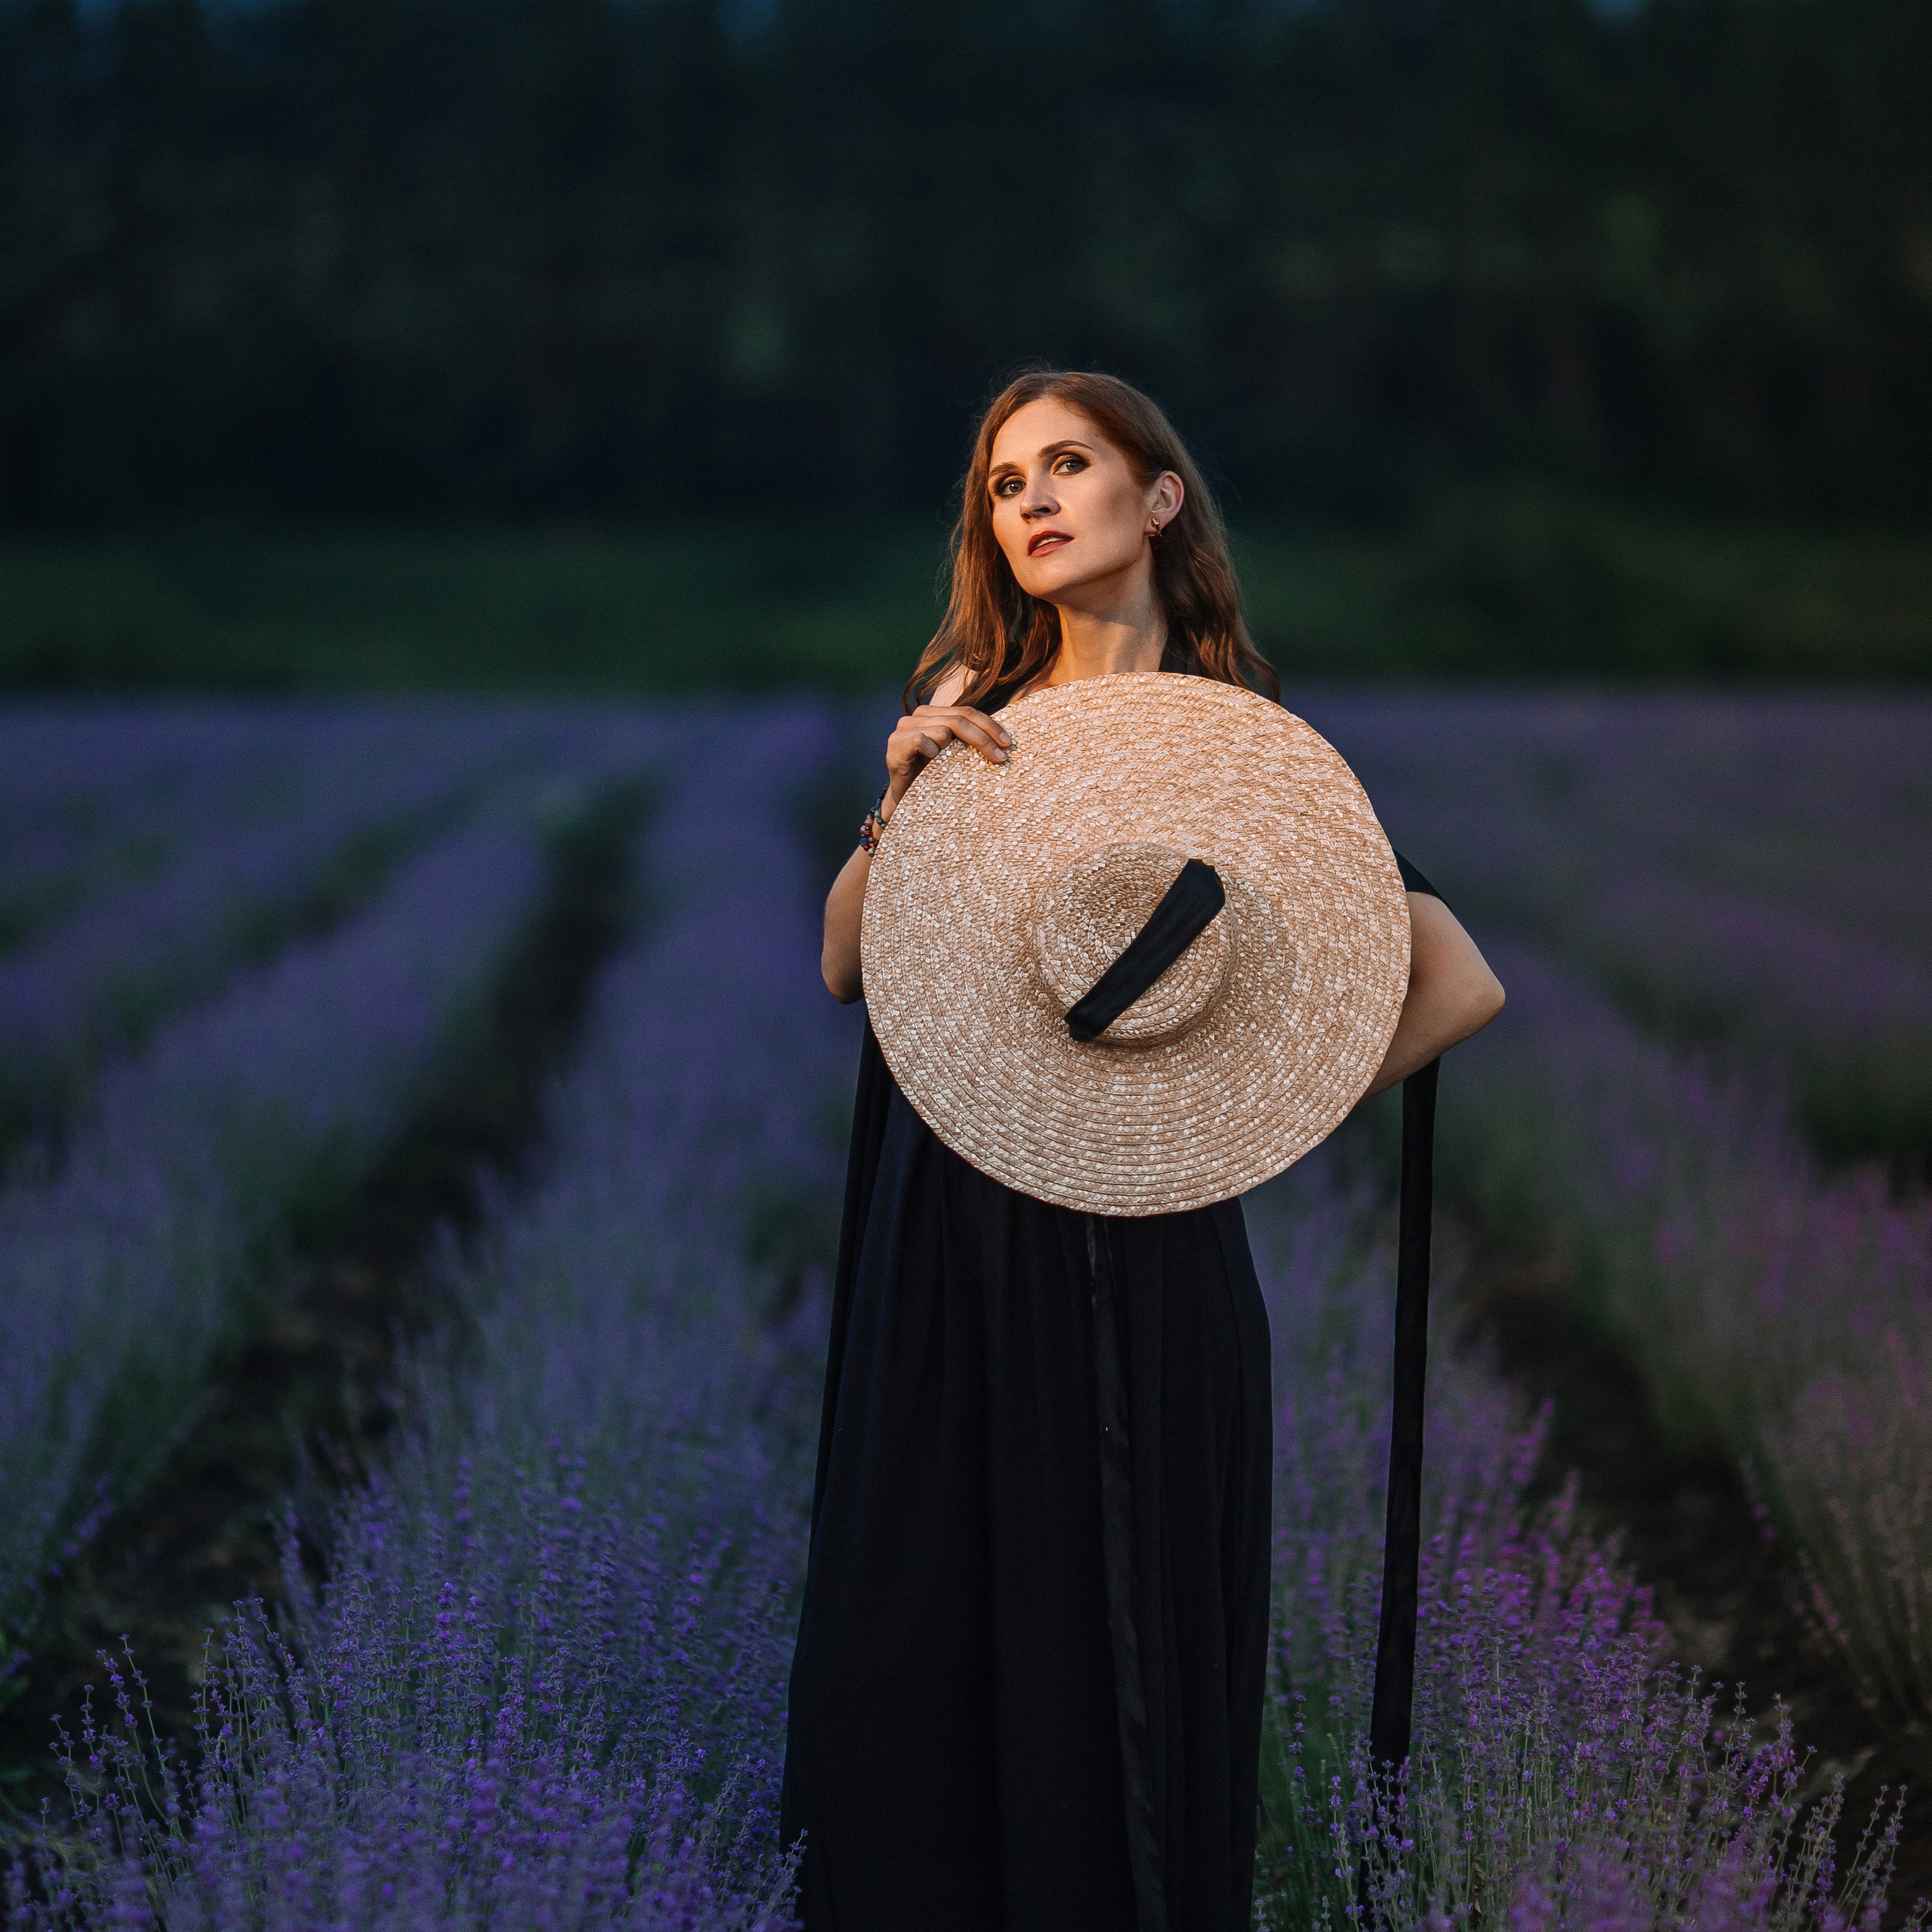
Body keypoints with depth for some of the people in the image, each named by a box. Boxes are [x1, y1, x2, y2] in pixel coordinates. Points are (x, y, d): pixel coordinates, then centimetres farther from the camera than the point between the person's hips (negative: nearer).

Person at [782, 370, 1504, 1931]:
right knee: (905, 1658, 10)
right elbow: (845, 968, 3)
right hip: (940, 1248, 4)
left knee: (1107, 1658, 4)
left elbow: (1460, 986, -10)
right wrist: (903, 796, -12)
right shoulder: (972, 713, 7)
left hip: (1133, 1256, -4)